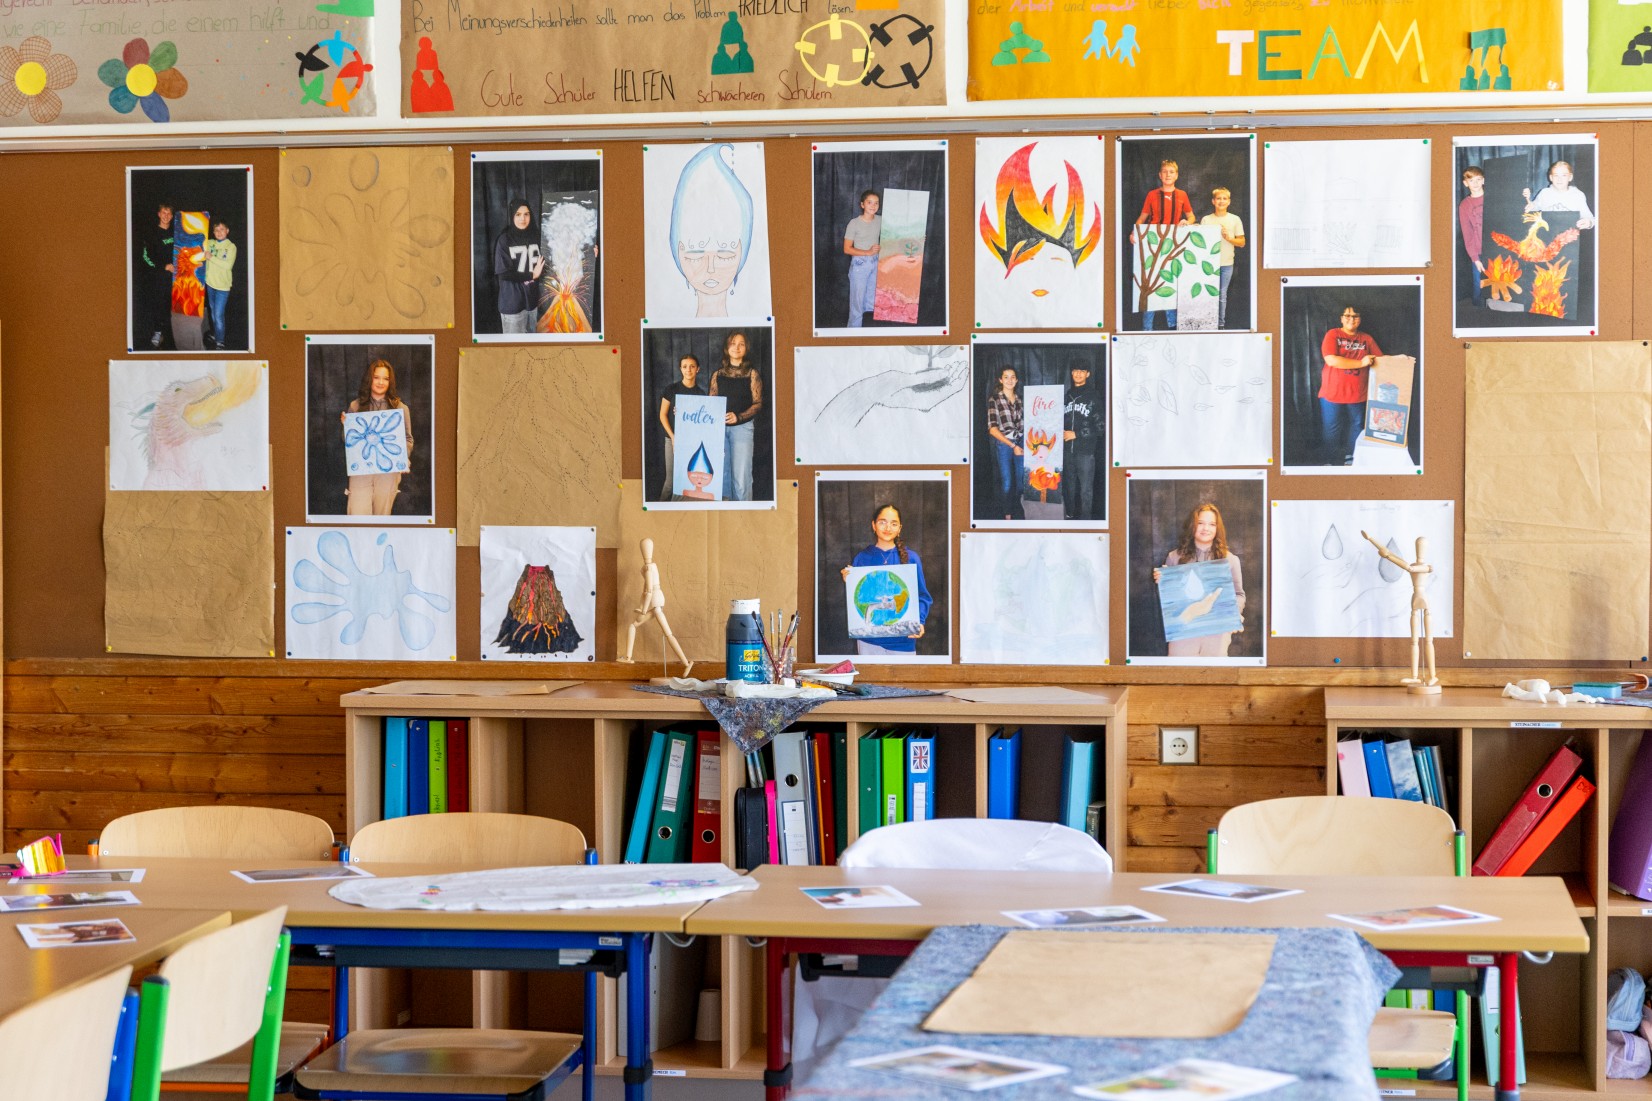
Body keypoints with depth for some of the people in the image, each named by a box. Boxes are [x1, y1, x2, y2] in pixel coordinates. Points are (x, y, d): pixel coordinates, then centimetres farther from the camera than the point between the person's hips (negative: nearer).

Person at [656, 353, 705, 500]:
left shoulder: (701, 394, 7)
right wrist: (673, 437, -8)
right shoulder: (671, 390, 0)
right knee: (671, 480, -5)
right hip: (673, 438, -2)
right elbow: (663, 415, 0)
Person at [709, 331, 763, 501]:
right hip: (720, 428, 3)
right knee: (722, 474, 3)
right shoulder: (718, 375, 12)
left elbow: (758, 404, -2)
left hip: (742, 427, -3)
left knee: (741, 476, -8)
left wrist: (738, 417, -18)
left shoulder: (752, 374, 3)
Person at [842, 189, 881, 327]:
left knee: (872, 303, 13)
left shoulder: (880, 220, -1)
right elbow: (847, 249, -12)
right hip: (859, 265, -5)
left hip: (875, 264, 5)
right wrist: (868, 252, -23)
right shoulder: (854, 223, -14)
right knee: (857, 301, 1)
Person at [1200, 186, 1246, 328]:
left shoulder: (1234, 219, 4)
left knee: (1222, 295, 6)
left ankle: (1221, 324, 12)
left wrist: (1229, 238, -10)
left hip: (1226, 264, 0)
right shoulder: (1206, 220, 4)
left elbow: (1242, 242, 5)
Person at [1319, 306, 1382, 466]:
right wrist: (1361, 363, -20)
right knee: (1331, 430, 3)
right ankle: (1330, 461, 17)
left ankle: (1351, 459, 27)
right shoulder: (1333, 335, -5)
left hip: (1357, 394, 3)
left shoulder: (1367, 339, 7)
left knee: (1355, 429, 12)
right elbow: (1331, 360, -19)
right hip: (1333, 393, -3)